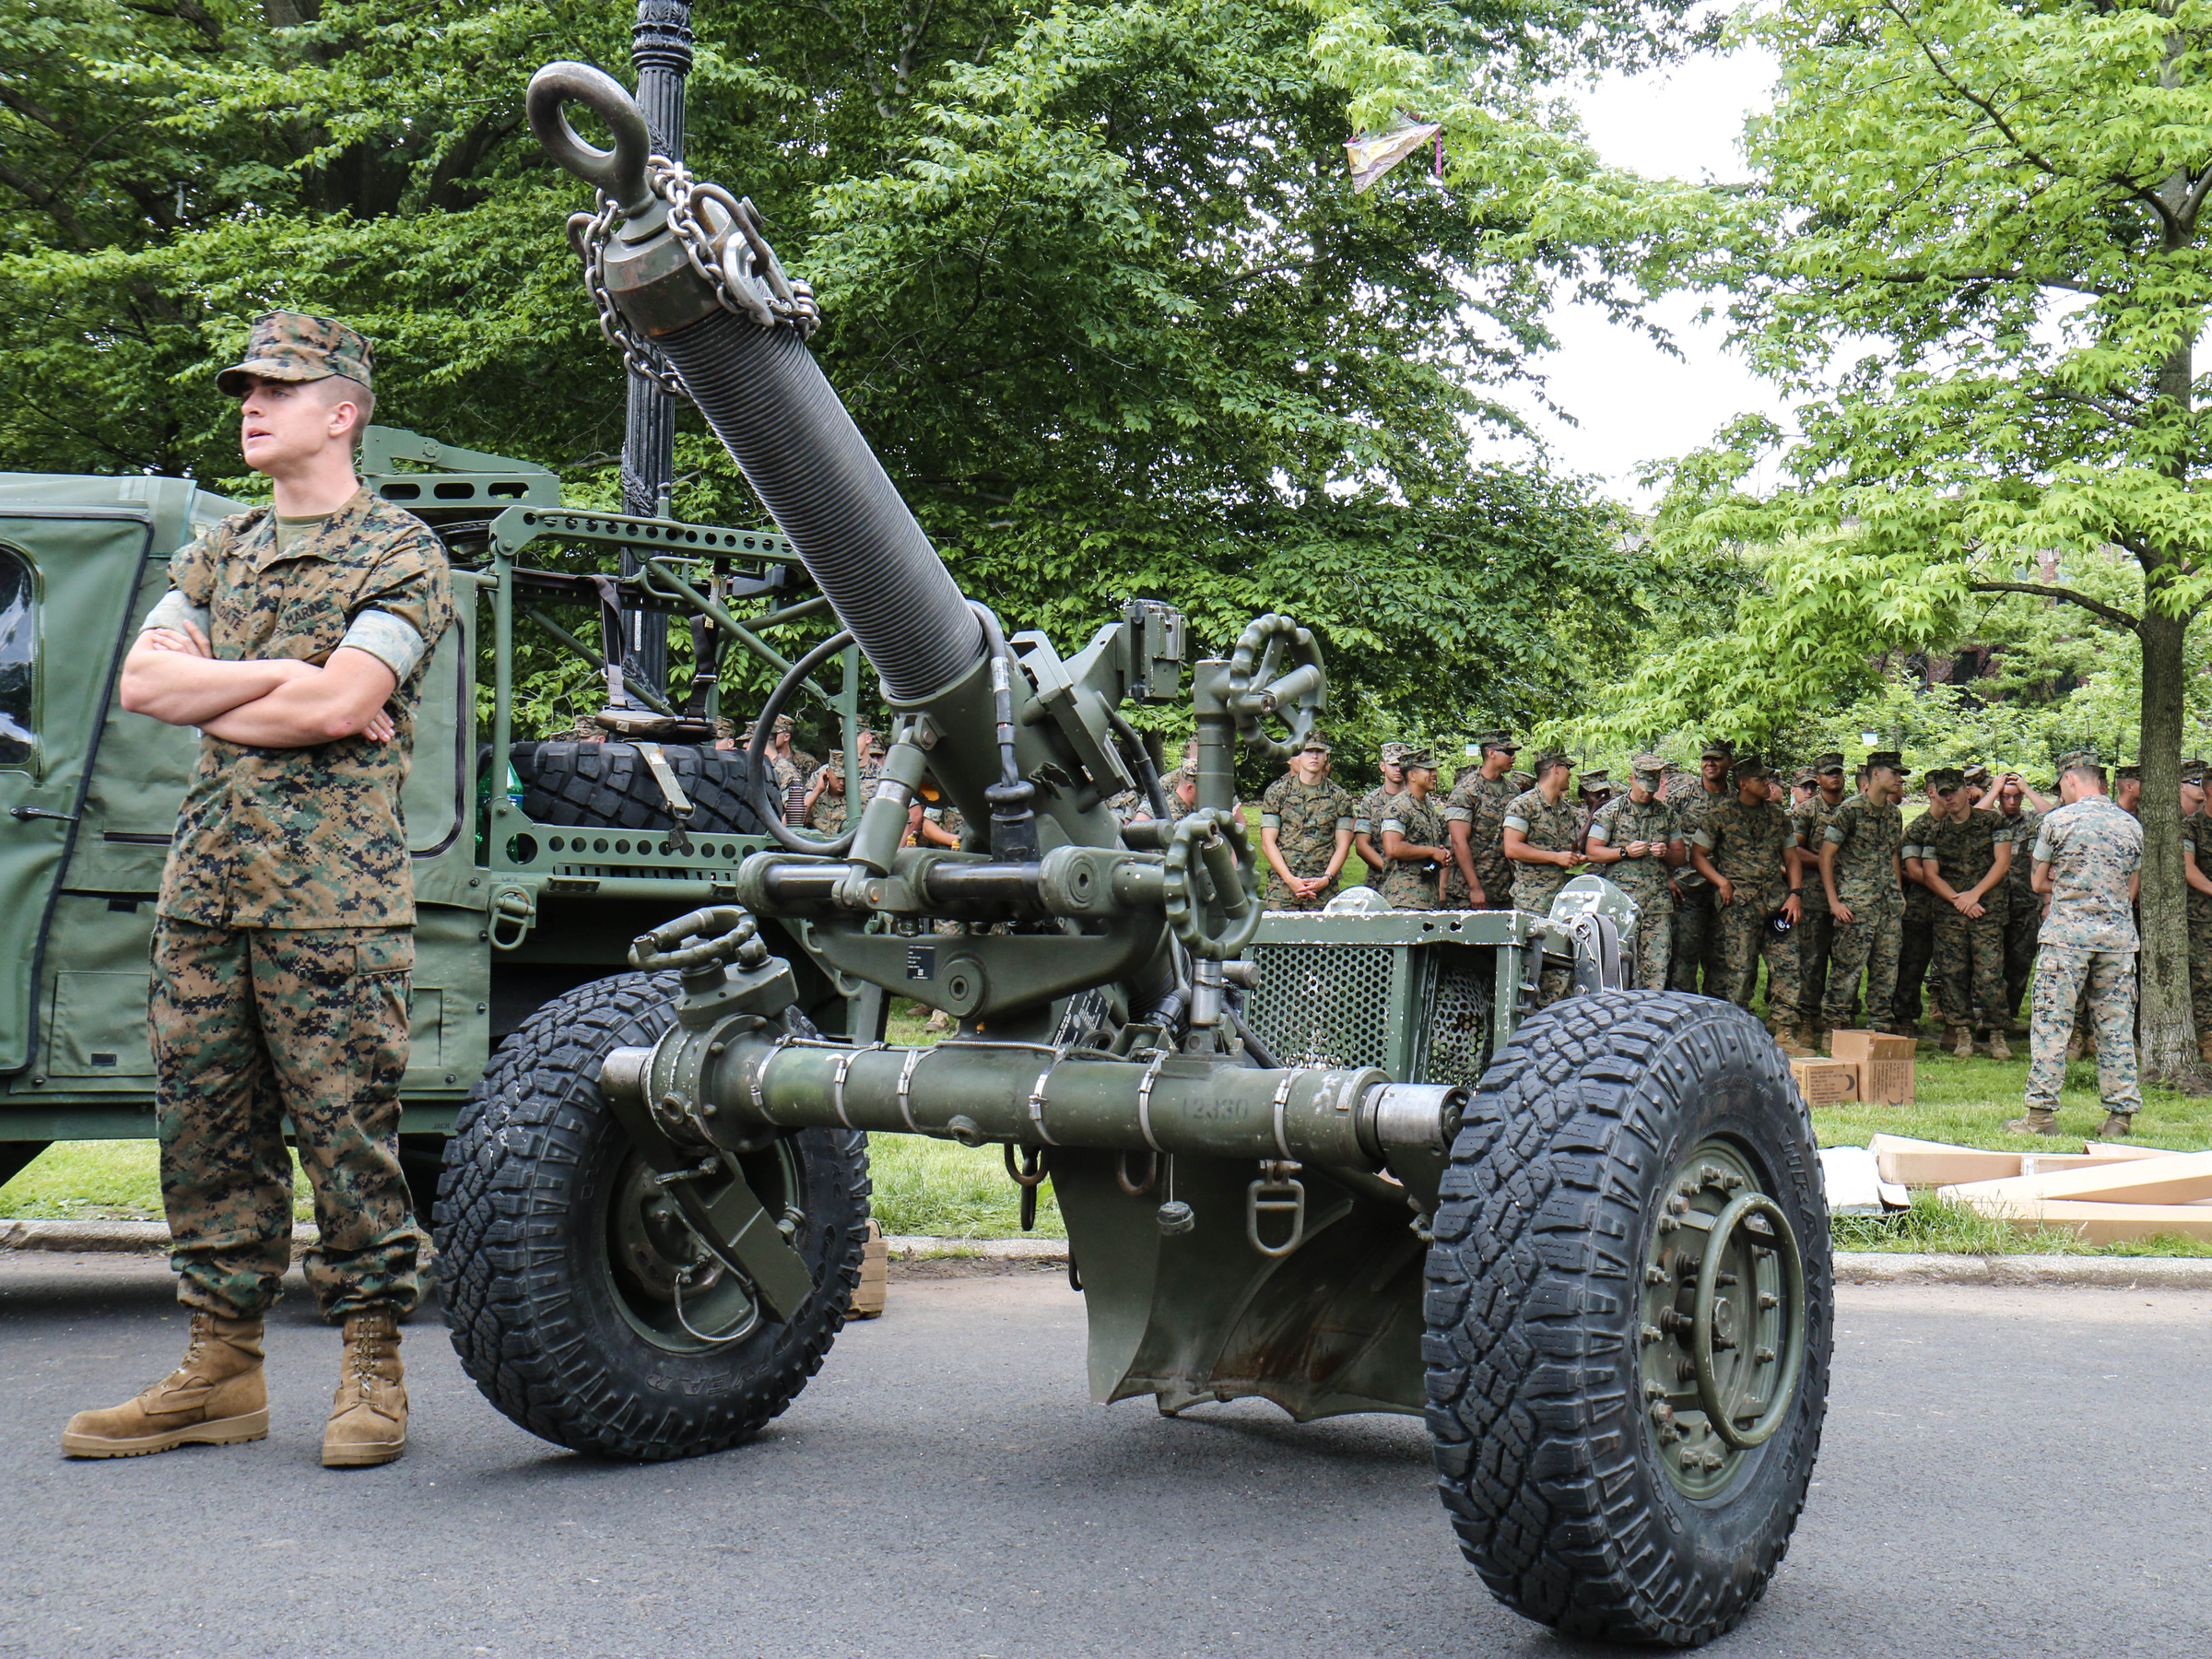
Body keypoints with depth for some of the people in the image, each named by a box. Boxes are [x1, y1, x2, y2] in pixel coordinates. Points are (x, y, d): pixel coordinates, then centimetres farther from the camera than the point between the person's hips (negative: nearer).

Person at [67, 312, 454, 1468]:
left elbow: (341, 705, -15)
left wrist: (210, 693, -2)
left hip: (332, 898, -6)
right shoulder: (218, 552, 19)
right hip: (203, 886, 7)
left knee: (348, 1136, -3)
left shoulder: (399, 554, -1)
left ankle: (372, 1373, 6)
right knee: (206, 1132, 8)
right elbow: (142, 681, 6)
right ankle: (221, 1370, 17)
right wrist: (287, 675, -5)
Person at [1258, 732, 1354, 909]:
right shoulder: (1277, 792, 7)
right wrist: (1290, 879, -9)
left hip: (1323, 889, 1)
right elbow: (1267, 843, 2)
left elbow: (1343, 845, 7)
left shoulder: (1338, 797, 11)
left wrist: (1326, 878, -8)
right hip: (1282, 885, -1)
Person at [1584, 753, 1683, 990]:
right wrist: (1625, 852, -11)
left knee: (1658, 964, -2)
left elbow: (1680, 856, 19)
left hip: (1659, 901, 3)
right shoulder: (1611, 811, 5)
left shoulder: (1666, 813, 16)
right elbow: (1592, 851, 1)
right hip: (1622, 900, -3)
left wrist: (1665, 852, -3)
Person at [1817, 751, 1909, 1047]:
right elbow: (1826, 854, -8)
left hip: (1889, 903, 7)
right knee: (1848, 967, -8)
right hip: (1856, 901, -7)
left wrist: (1899, 896, 16)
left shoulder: (1894, 814, 14)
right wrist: (1834, 901, -11)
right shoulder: (1850, 809, -8)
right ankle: (1832, 1030, -2)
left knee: (1887, 969, 7)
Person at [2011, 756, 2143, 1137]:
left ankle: (2041, 1113, -2)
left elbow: (2038, 882, 4)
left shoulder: (2058, 821, -3)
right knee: (2117, 1026, 7)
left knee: (2051, 1023, -1)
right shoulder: (2132, 825, 9)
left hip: (2066, 936, -4)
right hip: (2119, 937, 4)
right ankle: (2121, 1113, 7)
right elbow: (2130, 890, 16)